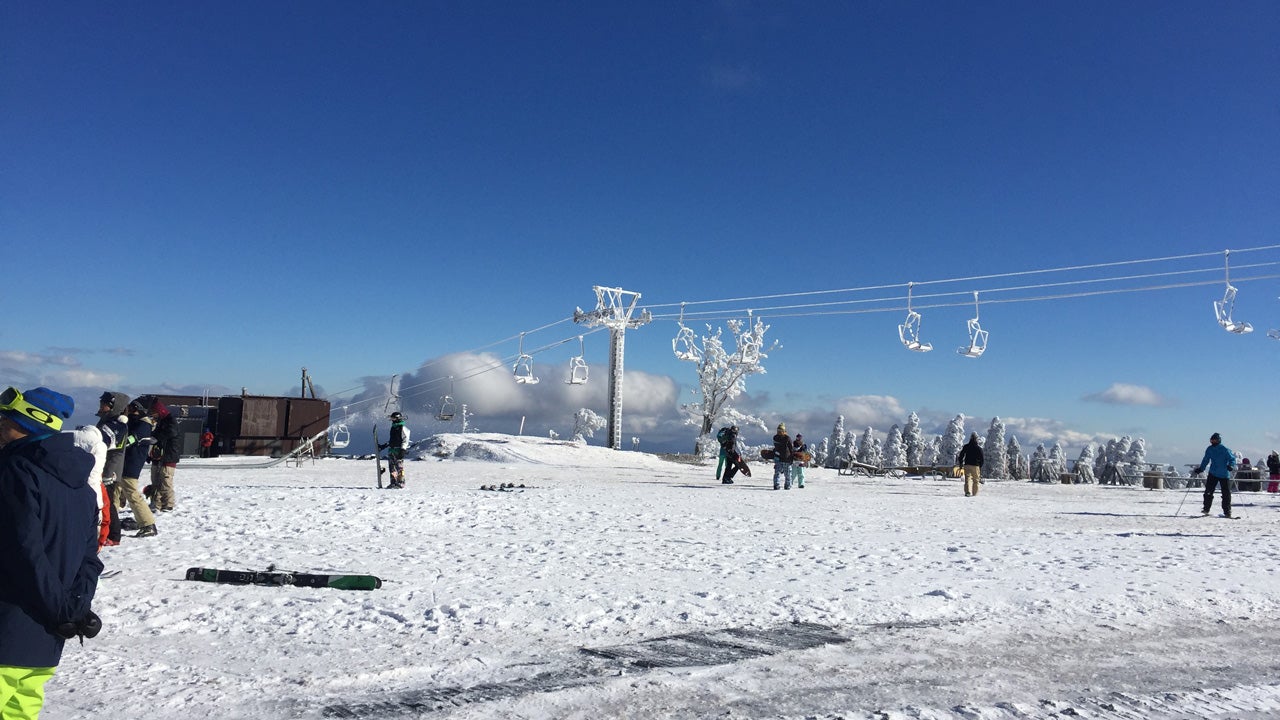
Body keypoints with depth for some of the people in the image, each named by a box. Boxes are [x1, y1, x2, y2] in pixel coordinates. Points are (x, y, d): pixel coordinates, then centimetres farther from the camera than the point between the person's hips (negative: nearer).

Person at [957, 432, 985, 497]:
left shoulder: (966, 446, 2)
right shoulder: (979, 448, -1)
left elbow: (961, 456, 4)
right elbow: (981, 459, 3)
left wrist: (961, 464, 13)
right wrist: (980, 466, 14)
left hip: (967, 465, 1)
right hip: (976, 466, -1)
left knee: (967, 478, 1)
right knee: (976, 480, 9)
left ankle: (968, 492, -17)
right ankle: (974, 493, 9)